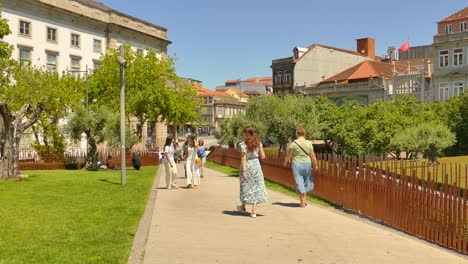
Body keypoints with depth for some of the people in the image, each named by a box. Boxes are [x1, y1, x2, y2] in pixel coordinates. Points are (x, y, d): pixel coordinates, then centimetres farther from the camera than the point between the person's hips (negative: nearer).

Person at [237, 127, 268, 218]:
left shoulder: (243, 144, -11)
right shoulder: (258, 143, 3)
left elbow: (243, 159, -15)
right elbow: (263, 156, 4)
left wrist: (244, 171, -15)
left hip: (247, 166, -3)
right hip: (256, 165, 3)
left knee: (246, 186, 13)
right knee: (256, 187, 5)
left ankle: (243, 206, 32)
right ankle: (254, 211, 2)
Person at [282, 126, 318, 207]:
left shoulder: (293, 143, -10)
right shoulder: (309, 143, -3)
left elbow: (288, 155, -3)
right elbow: (312, 156, -1)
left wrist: (285, 163, 14)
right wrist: (315, 165, 12)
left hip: (297, 164, -3)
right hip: (307, 164, 3)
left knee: (299, 182, 3)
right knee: (307, 180, 20)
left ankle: (302, 202, 5)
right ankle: (305, 199, 25)